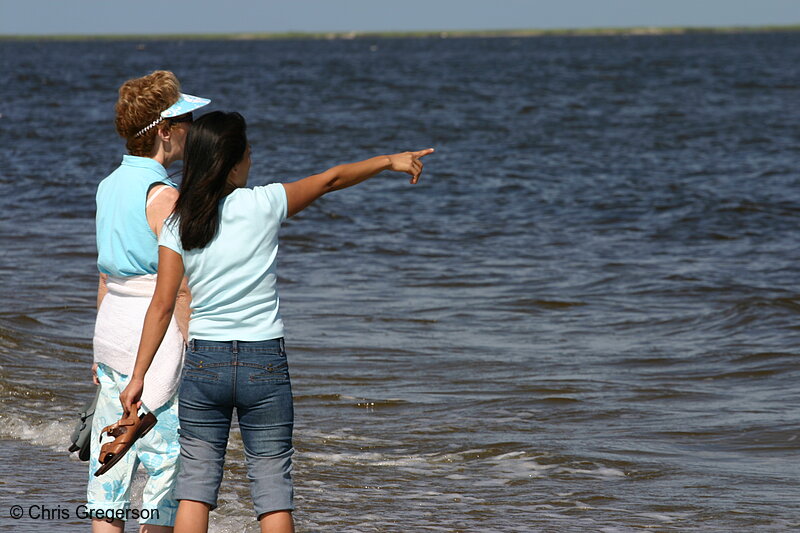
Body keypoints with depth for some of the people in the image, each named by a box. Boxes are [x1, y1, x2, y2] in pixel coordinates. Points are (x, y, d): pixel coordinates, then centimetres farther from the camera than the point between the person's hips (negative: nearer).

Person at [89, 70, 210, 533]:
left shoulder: (109, 187, 9)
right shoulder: (164, 197, -16)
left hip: (113, 336, 8)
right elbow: (181, 290, -17)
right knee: (167, 463, -1)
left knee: (111, 467, 9)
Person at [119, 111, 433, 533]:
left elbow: (162, 305, -3)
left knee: (195, 482, 6)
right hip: (264, 364, -2)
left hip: (203, 363, 2)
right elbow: (330, 179, 7)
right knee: (272, 484, 4)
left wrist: (138, 375, 2)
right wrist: (389, 161, 21)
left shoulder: (178, 224, -1)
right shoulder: (262, 205, -7)